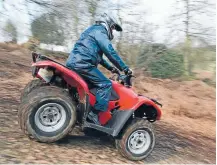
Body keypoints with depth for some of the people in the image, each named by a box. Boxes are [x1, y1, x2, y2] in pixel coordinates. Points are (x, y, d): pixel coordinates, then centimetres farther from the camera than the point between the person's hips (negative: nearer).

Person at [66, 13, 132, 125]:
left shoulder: (92, 30, 31)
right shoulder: (99, 31, -1)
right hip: (82, 64, -10)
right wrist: (124, 68, -7)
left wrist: (110, 67, 30)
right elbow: (110, 52, -12)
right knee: (105, 84, -13)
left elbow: (98, 55, 34)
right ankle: (94, 113, -17)